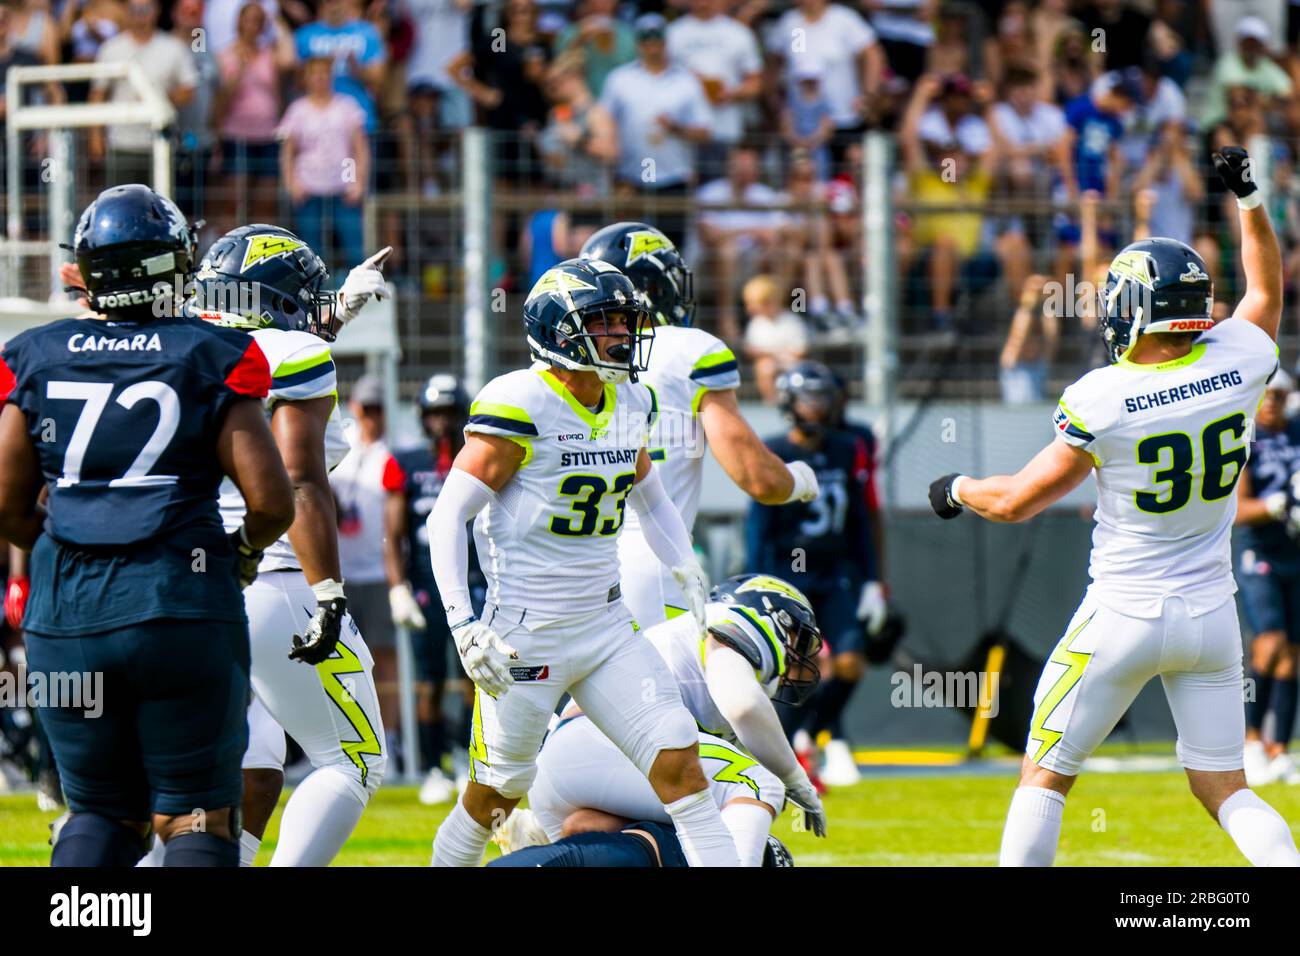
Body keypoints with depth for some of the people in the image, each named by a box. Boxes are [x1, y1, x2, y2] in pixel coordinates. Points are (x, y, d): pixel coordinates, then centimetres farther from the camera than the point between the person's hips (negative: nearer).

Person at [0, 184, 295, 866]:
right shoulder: (211, 362, -2)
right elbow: (271, 502, -5)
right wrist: (240, 550, 16)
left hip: (65, 616, 3)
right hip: (183, 607, -3)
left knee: (102, 811, 15)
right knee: (193, 818, 5)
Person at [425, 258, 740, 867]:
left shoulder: (630, 406, 7)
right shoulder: (520, 407, -15)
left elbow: (648, 495, 27)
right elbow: (448, 515, -16)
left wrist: (685, 566, 11)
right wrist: (464, 626, -22)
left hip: (606, 627, 6)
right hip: (525, 634, -6)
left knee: (678, 761, -5)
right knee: (496, 792, 6)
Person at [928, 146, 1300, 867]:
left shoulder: (1104, 402, -19)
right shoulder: (1237, 362, -7)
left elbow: (1018, 501, -8)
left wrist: (957, 490, 11)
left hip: (1124, 616, -5)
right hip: (1211, 615, 5)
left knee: (1044, 777, 8)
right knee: (1224, 787, 11)